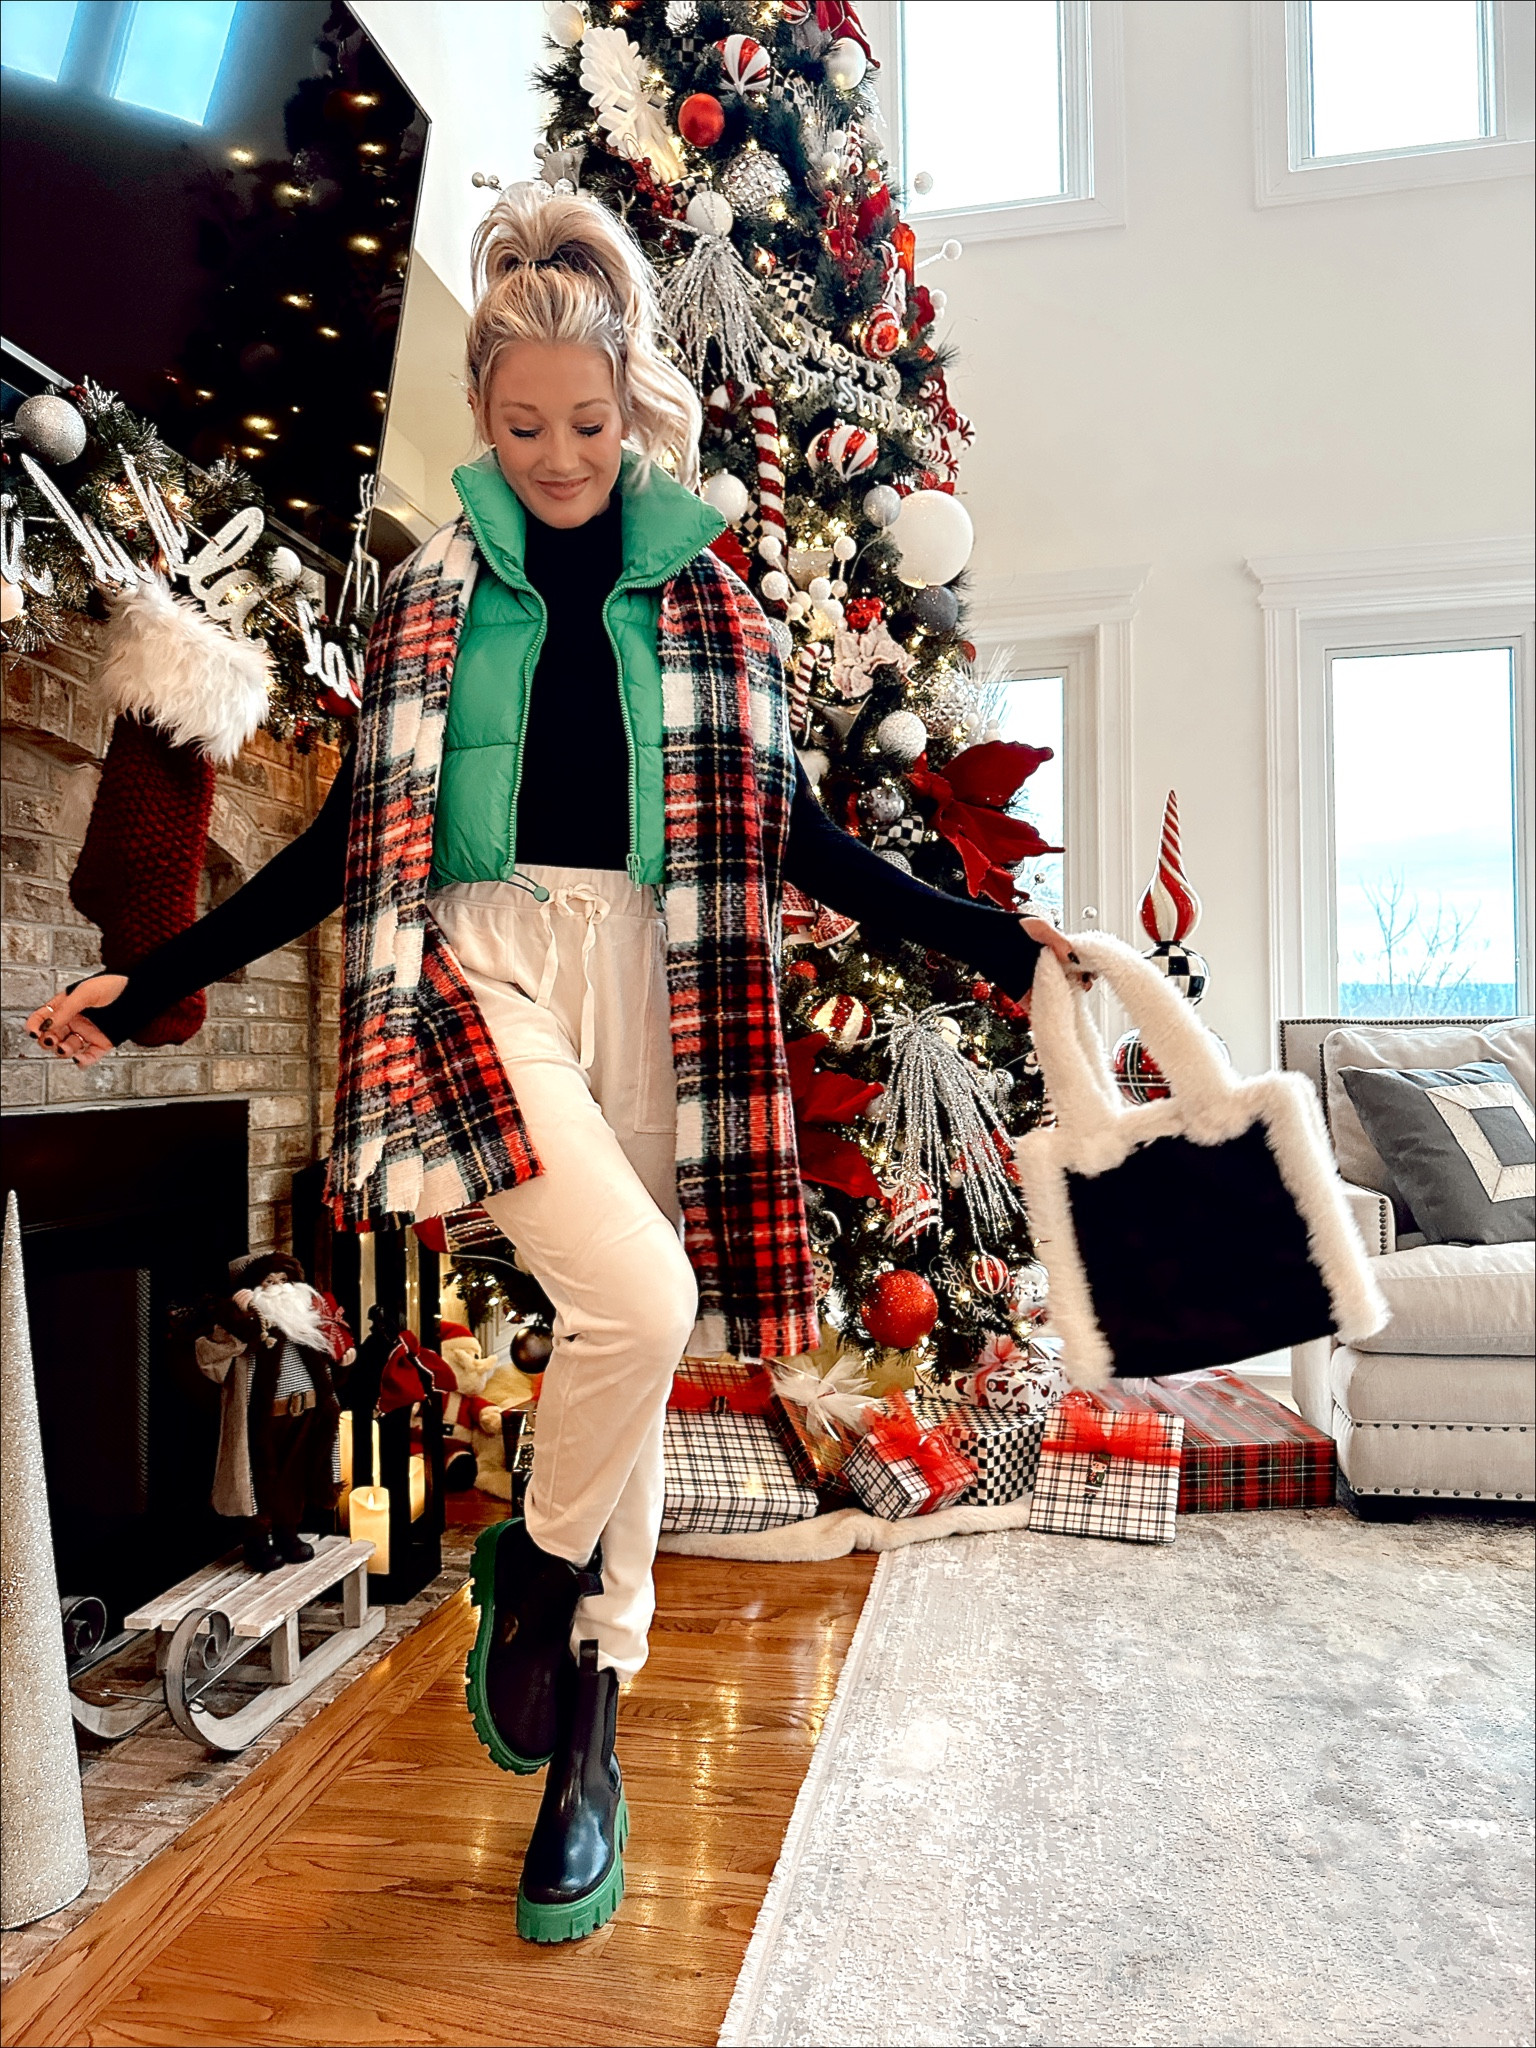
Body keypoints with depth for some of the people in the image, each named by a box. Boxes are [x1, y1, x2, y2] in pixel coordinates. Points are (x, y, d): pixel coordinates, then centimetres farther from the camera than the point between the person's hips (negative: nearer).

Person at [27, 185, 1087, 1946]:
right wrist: (152, 984, 8)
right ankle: (536, 1561, 8)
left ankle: (587, 1743, 23)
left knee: (634, 1335, 4)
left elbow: (790, 834, 9)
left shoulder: (702, 595, 11)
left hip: (647, 974, 2)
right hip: (479, 963, -1)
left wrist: (993, 941, 2)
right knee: (637, 1295, -25)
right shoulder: (432, 593, 10)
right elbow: (352, 834, 11)